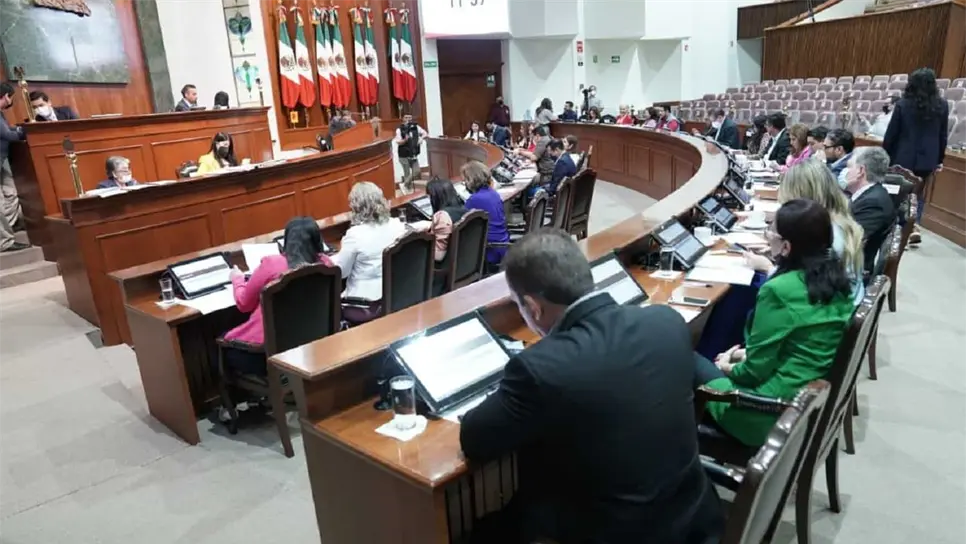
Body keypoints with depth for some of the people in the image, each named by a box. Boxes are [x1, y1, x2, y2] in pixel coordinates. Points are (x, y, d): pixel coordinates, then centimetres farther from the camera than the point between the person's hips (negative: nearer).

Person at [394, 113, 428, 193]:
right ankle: (408, 188, 17)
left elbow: (425, 133, 9)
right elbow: (398, 142, -15)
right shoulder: (399, 130, -9)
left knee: (416, 171, 1)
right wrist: (405, 140, -34)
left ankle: (406, 185, 22)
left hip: (414, 155, 4)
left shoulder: (416, 127, 2)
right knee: (407, 174, 1)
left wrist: (421, 138, -12)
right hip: (404, 156, -4)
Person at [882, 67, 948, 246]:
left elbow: (891, 133, -6)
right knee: (919, 193, 16)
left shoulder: (903, 104, -10)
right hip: (928, 158, 2)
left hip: (904, 157, -2)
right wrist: (940, 159, 15)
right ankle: (914, 225, 0)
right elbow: (943, 135, 6)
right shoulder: (942, 105, -1)